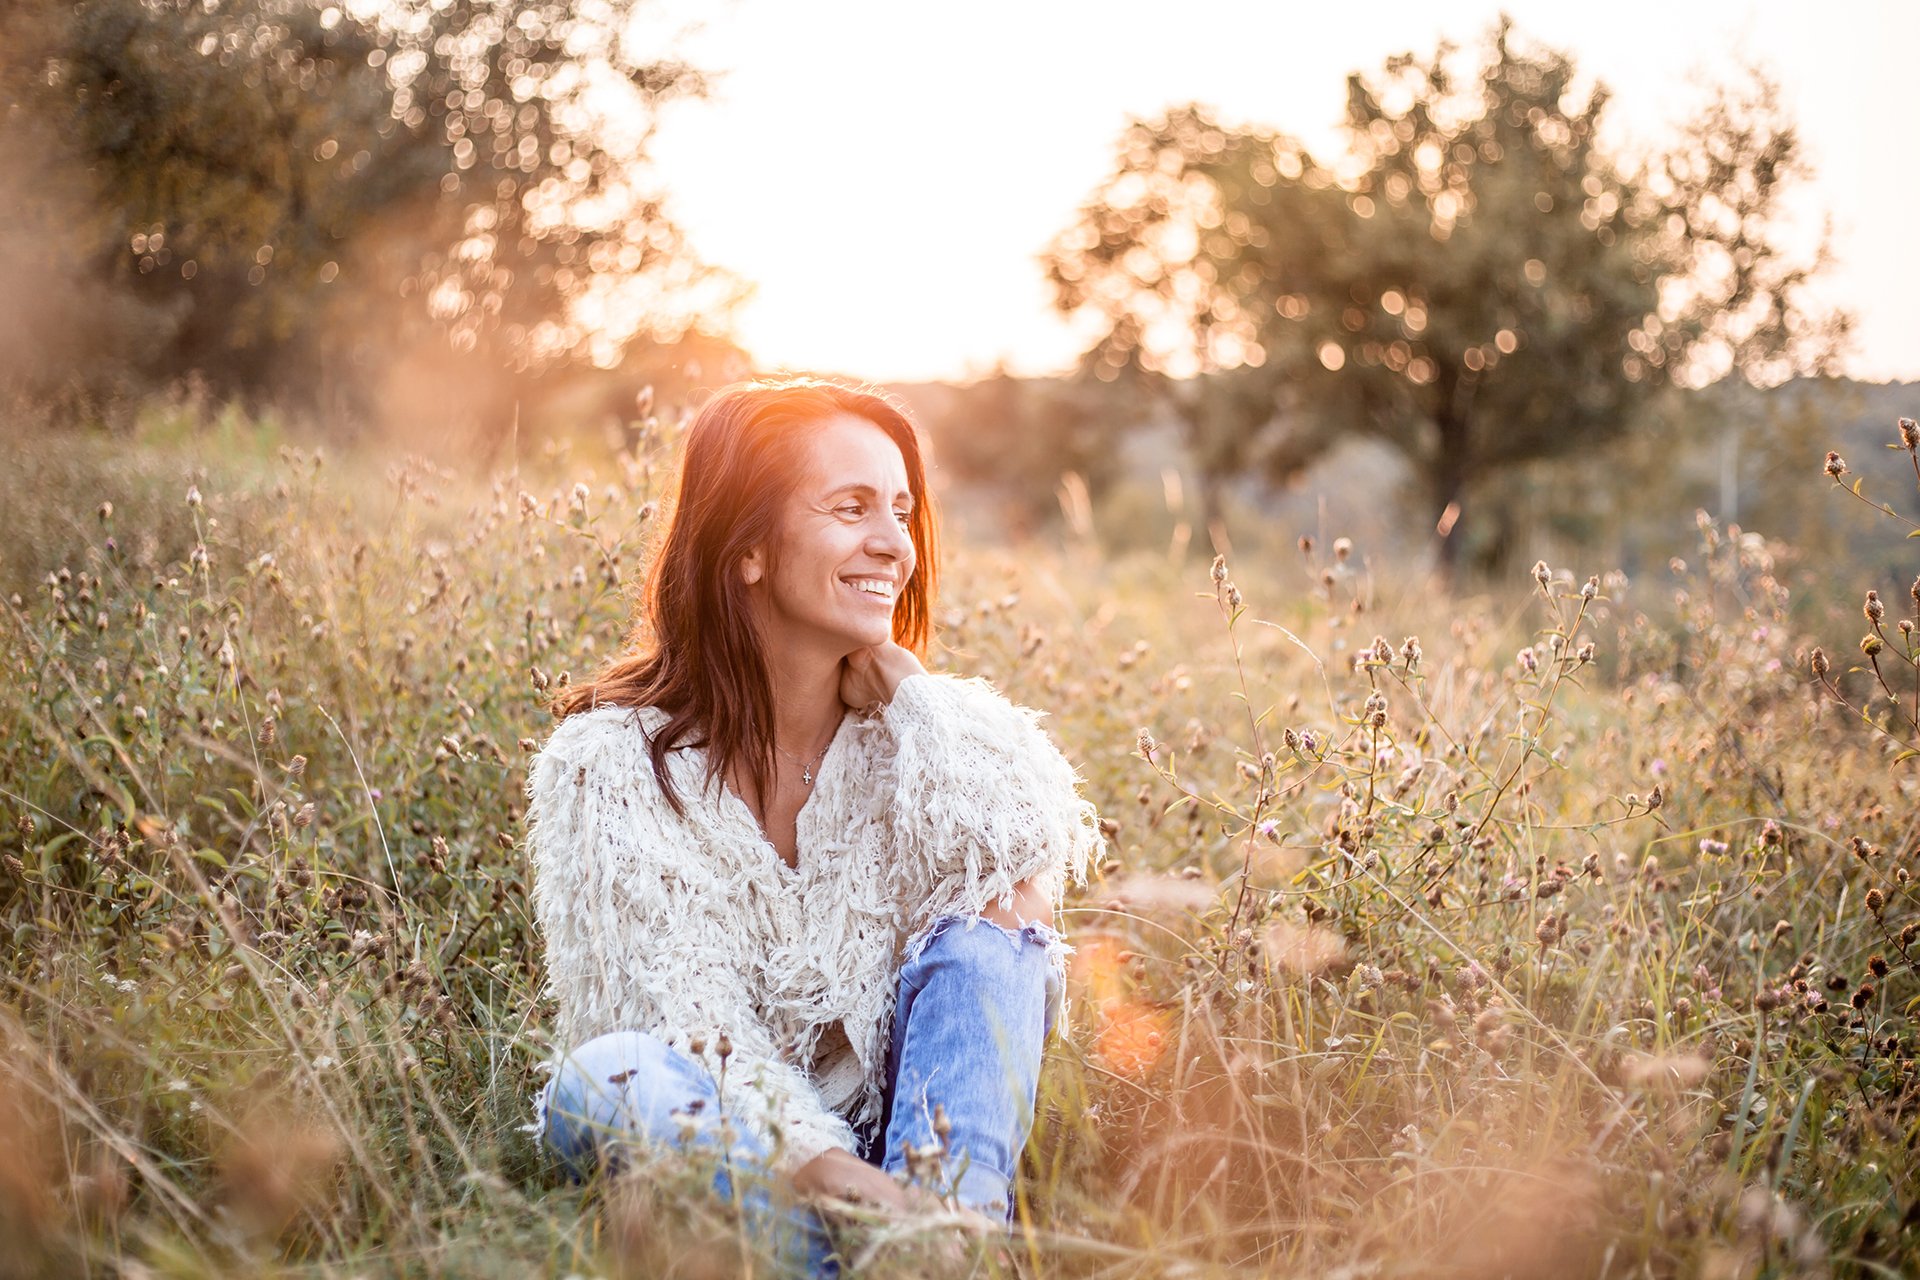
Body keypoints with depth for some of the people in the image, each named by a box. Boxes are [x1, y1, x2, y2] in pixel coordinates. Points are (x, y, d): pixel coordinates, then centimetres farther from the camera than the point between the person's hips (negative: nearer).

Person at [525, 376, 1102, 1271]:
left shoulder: (917, 732, 3)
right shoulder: (610, 763, -7)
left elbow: (1039, 847, -20)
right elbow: (683, 1016, -17)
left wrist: (902, 686, -9)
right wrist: (823, 1168, -33)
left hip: (894, 1139, 2)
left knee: (997, 915, -21)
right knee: (613, 1078, -32)